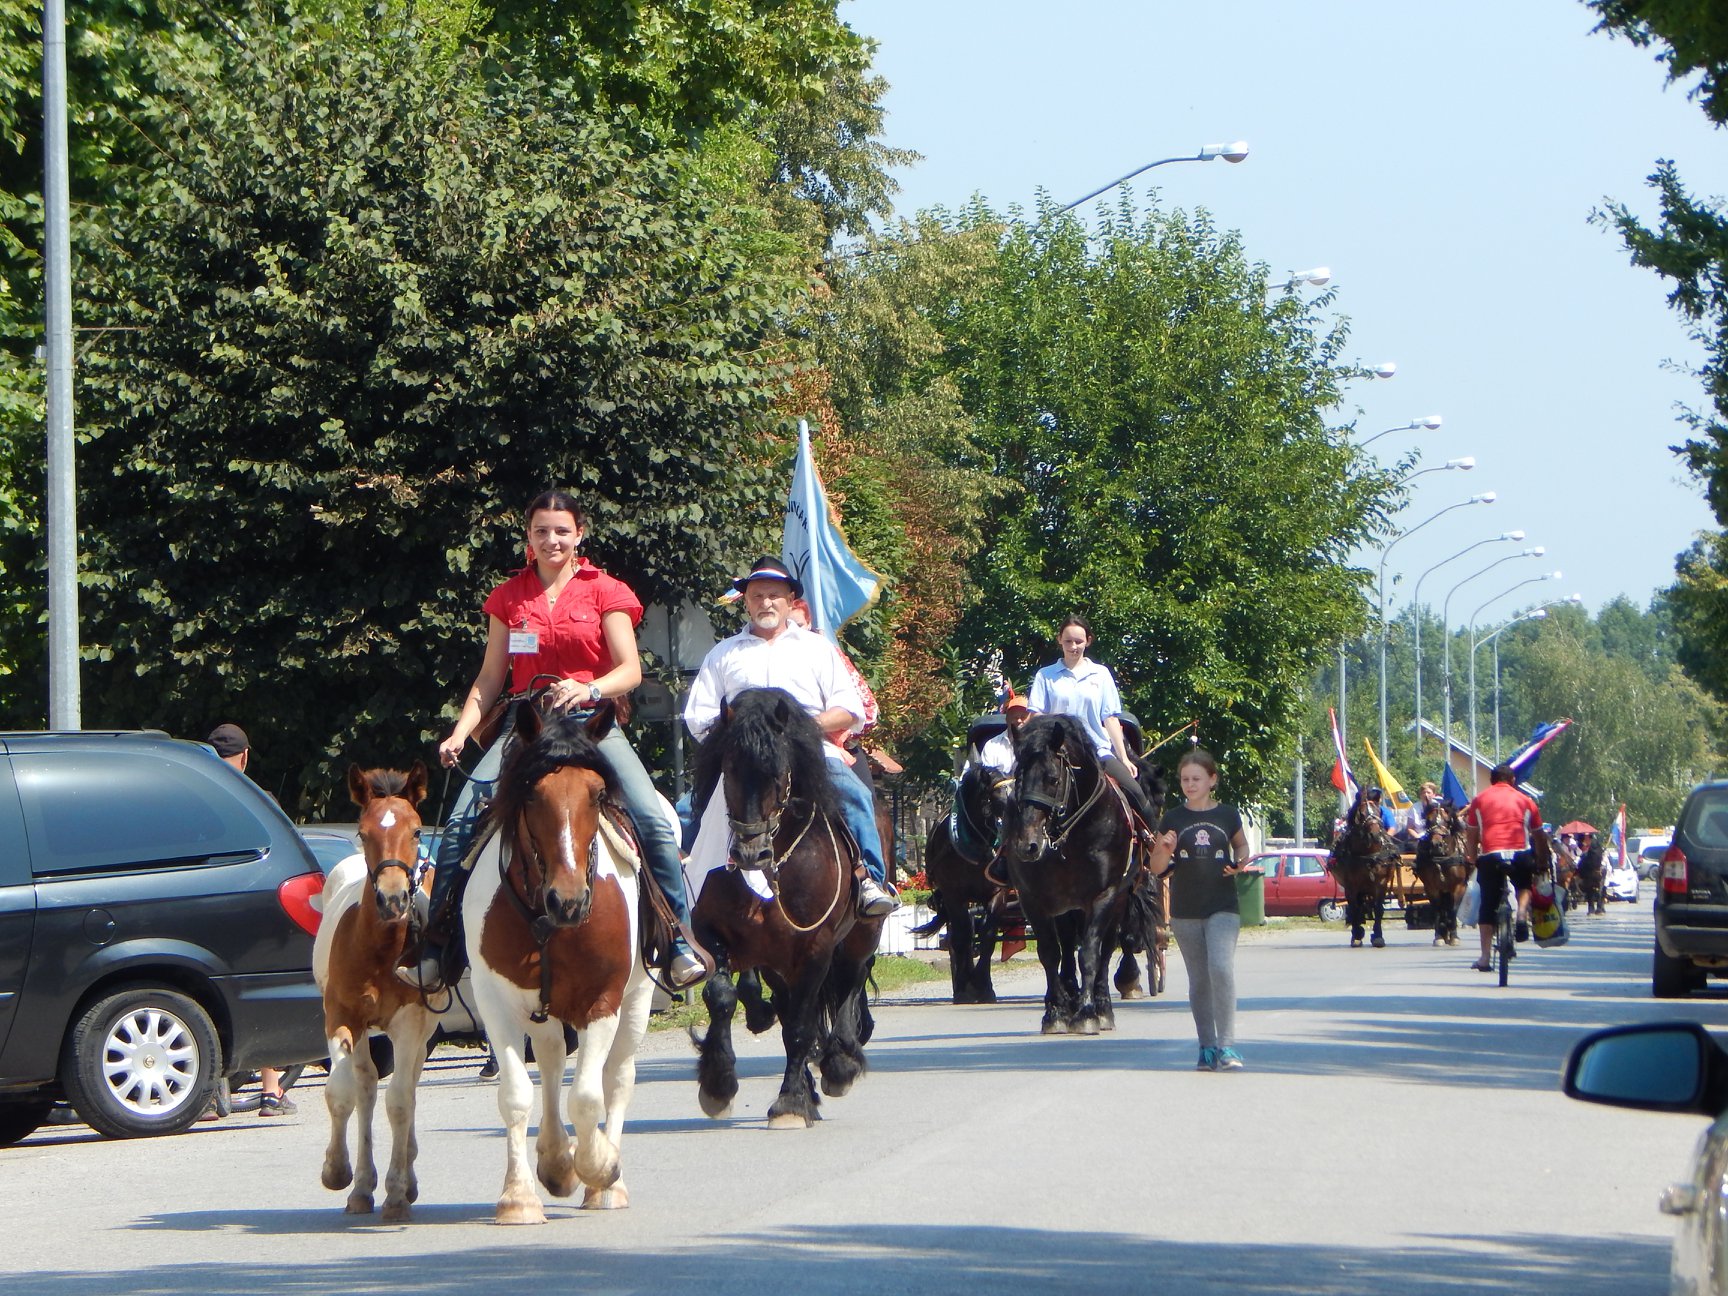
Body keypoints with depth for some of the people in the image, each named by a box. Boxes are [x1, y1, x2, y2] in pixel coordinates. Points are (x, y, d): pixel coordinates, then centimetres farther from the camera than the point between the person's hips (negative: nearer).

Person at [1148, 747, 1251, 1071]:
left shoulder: (1228, 815, 2)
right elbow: (1156, 868, 7)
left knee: (1221, 969, -18)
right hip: (1185, 911, 2)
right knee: (1198, 980, 8)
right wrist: (1165, 850, -14)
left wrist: (1241, 863, -1)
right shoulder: (1173, 819, 3)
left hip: (1223, 907, -2)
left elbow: (1241, 845, 20)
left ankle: (1226, 1045, -16)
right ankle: (1207, 1047, 17)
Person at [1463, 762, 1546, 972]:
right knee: (1524, 886, 29)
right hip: (1520, 855, 0)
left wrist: (1473, 859, 21)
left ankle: (1485, 958, 2)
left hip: (1490, 855, 0)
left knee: (1487, 906, 7)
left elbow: (1472, 835, 13)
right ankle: (1522, 914, -2)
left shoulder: (1480, 800, 16)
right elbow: (1538, 835, 20)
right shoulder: (1525, 800, 16)